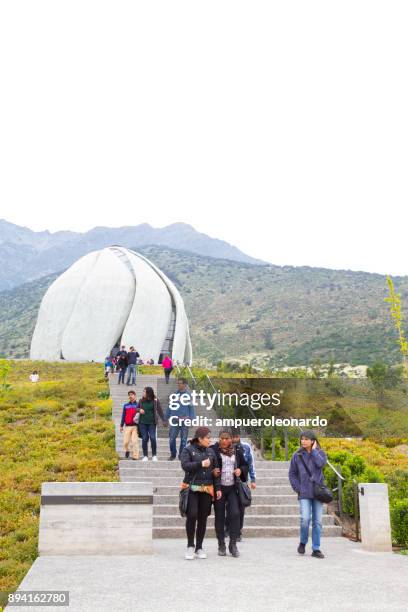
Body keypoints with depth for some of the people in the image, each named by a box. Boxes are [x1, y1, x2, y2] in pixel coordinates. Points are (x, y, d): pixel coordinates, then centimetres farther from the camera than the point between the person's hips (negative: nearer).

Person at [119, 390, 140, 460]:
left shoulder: (138, 405, 6)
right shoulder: (125, 406, 13)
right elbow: (123, 416, 14)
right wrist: (121, 426, 10)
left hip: (135, 426, -2)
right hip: (127, 426, 2)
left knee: (135, 441, -8)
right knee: (125, 442, 0)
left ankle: (135, 457, -5)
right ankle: (127, 450, 30)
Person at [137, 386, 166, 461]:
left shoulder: (155, 401, -1)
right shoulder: (141, 401, 6)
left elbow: (159, 411, -2)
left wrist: (163, 420, -8)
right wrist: (139, 410, -6)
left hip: (152, 423, -2)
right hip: (143, 423, 2)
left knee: (152, 438, -9)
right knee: (144, 439, 1)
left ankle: (154, 455, 4)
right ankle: (145, 456, 11)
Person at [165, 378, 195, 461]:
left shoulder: (188, 395, 2)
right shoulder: (174, 394, 6)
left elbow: (191, 407, 3)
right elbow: (170, 406, 10)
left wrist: (191, 419, -4)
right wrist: (166, 418, 7)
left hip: (185, 420, -1)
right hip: (174, 420, 1)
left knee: (183, 439, 6)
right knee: (172, 438, -1)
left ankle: (181, 455, 17)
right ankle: (173, 454, 14)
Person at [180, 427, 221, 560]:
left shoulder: (211, 452, 13)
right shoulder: (188, 450, 0)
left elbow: (215, 471, 13)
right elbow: (185, 465, -14)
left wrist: (218, 488, 8)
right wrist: (201, 464, -20)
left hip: (207, 490, 4)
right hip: (192, 489, -4)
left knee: (203, 518, 5)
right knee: (192, 515, -13)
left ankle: (199, 548, 17)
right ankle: (190, 546, 6)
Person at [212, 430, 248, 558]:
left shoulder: (237, 451, 5)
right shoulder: (213, 450, -5)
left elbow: (245, 465, 16)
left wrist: (241, 470, -4)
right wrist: (212, 472, -18)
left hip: (233, 488, 2)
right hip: (219, 488, -1)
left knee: (235, 514, -9)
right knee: (219, 516, 6)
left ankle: (233, 544, 3)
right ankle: (221, 545, 19)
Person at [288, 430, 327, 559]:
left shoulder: (320, 453, 4)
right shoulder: (297, 455, 4)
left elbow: (320, 463, -18)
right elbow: (292, 473, 9)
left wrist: (313, 451, -8)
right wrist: (297, 488, -1)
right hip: (304, 494, -1)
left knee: (317, 521, 3)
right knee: (305, 519, -12)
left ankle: (316, 549, 14)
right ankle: (303, 542, 14)